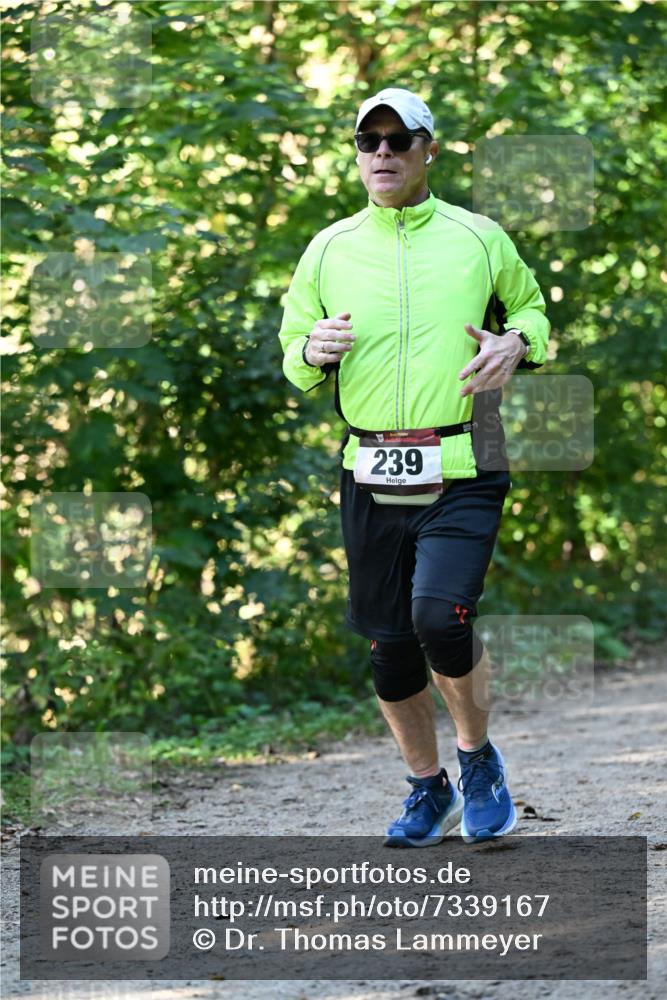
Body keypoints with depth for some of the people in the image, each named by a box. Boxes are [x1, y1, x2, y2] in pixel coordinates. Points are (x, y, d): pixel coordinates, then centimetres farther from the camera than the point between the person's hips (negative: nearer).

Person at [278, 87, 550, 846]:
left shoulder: (479, 238, 5)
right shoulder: (328, 249, 9)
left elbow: (531, 307, 19)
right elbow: (292, 358, 16)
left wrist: (517, 343, -4)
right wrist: (312, 349, -8)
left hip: (463, 472, -3)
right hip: (371, 476, 3)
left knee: (441, 618, -21)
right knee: (388, 644, 6)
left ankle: (478, 755, 7)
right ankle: (429, 790, 27)